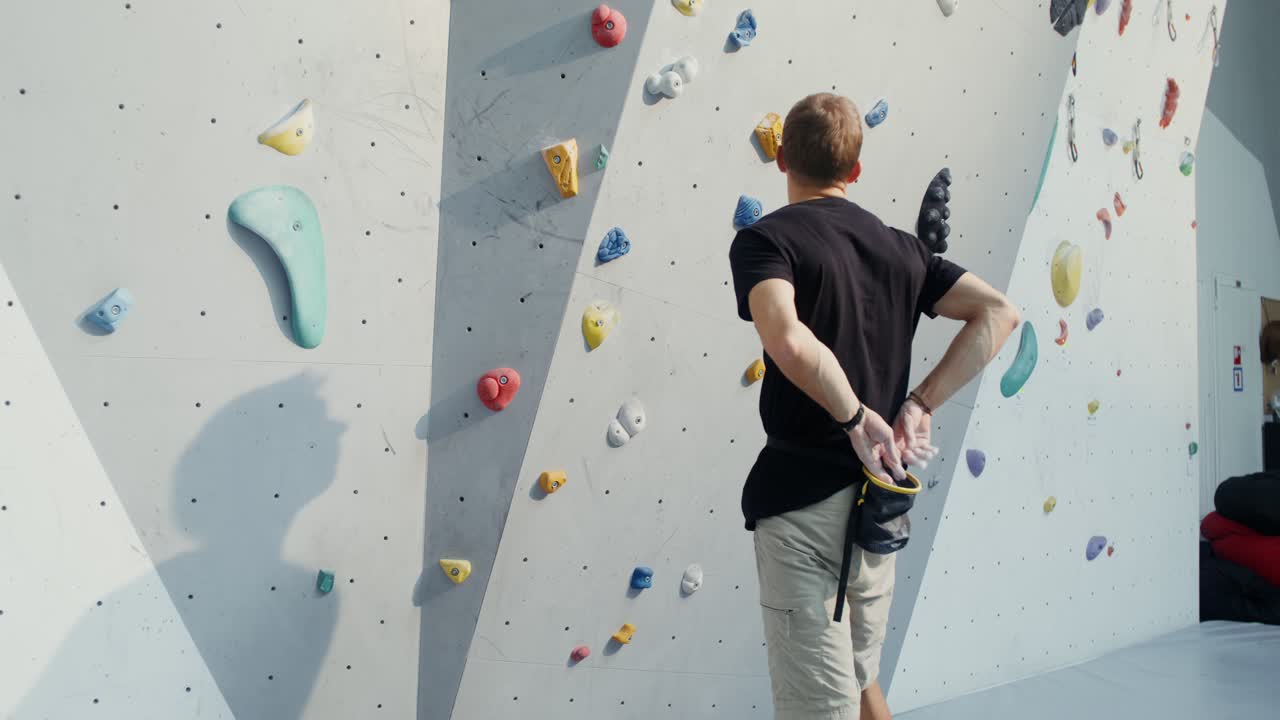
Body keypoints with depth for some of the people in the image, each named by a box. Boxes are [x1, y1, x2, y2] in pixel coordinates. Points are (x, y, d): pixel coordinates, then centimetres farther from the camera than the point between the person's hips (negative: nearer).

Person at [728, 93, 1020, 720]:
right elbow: (999, 313, 5)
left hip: (803, 496, -6)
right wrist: (918, 405, -1)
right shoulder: (899, 247, 9)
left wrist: (857, 417, -16)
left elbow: (787, 338, -30)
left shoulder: (763, 239, -10)